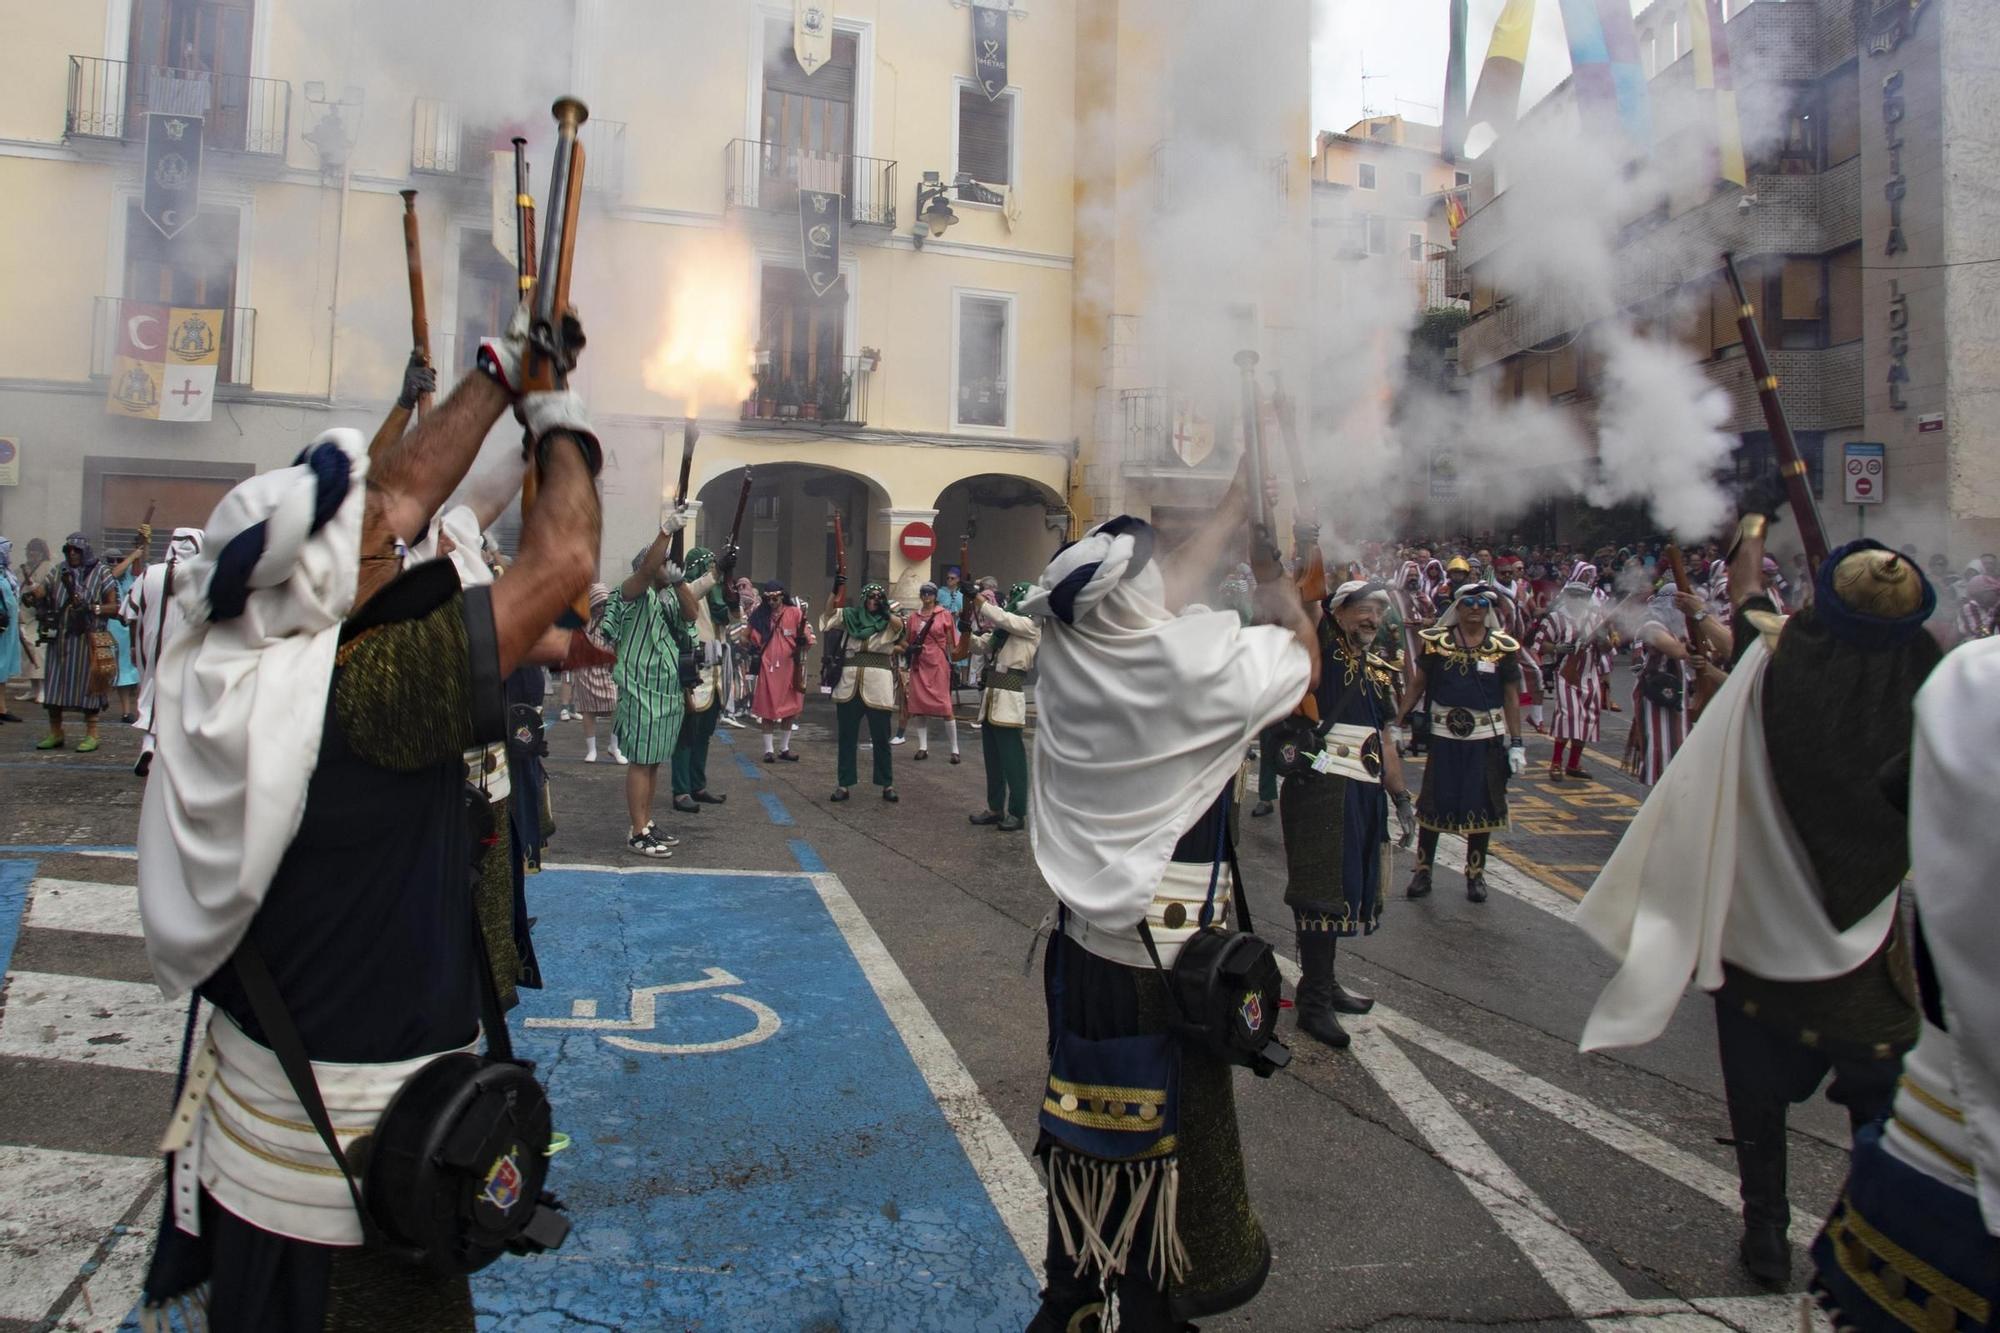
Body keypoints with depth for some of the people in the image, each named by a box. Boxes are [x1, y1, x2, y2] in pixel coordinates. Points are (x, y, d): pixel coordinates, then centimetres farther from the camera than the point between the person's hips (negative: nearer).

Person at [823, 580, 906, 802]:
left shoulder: (889, 620, 6)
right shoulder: (851, 616, 12)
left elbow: (899, 625, -14)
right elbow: (829, 614, 1)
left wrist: (885, 609, -19)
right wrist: (836, 592, -10)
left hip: (878, 681, -2)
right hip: (850, 680, 2)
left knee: (881, 736, 3)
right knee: (847, 736, 7)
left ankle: (887, 785, 12)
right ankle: (843, 784, 14)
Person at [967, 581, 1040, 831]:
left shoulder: (1031, 625, -4)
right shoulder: (1005, 627, 18)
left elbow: (1001, 617, -16)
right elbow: (982, 645, 15)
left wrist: (978, 600, -10)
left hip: (1010, 695, -8)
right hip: (991, 691, 8)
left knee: (1012, 757, -4)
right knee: (991, 756, 12)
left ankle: (1017, 813, 3)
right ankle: (995, 808, 20)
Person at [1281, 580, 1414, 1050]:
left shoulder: (1378, 672, 19)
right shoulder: (1319, 647, -2)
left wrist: (1400, 795, 22)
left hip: (1365, 792, 8)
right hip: (1319, 787, -8)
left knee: (1347, 888, 14)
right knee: (1322, 891, -6)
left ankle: (1322, 982, 28)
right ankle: (1313, 1002, 1)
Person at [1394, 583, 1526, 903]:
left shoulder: (1503, 647, 1)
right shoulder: (1436, 640, 1)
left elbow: (1511, 697, 4)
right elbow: (1417, 684, 4)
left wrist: (1516, 743, 0)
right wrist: (1397, 723, -1)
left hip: (1486, 738, 0)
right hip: (1443, 735, 0)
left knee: (1481, 806, 6)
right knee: (1434, 803, 4)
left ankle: (1475, 874, 22)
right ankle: (1423, 871, 17)